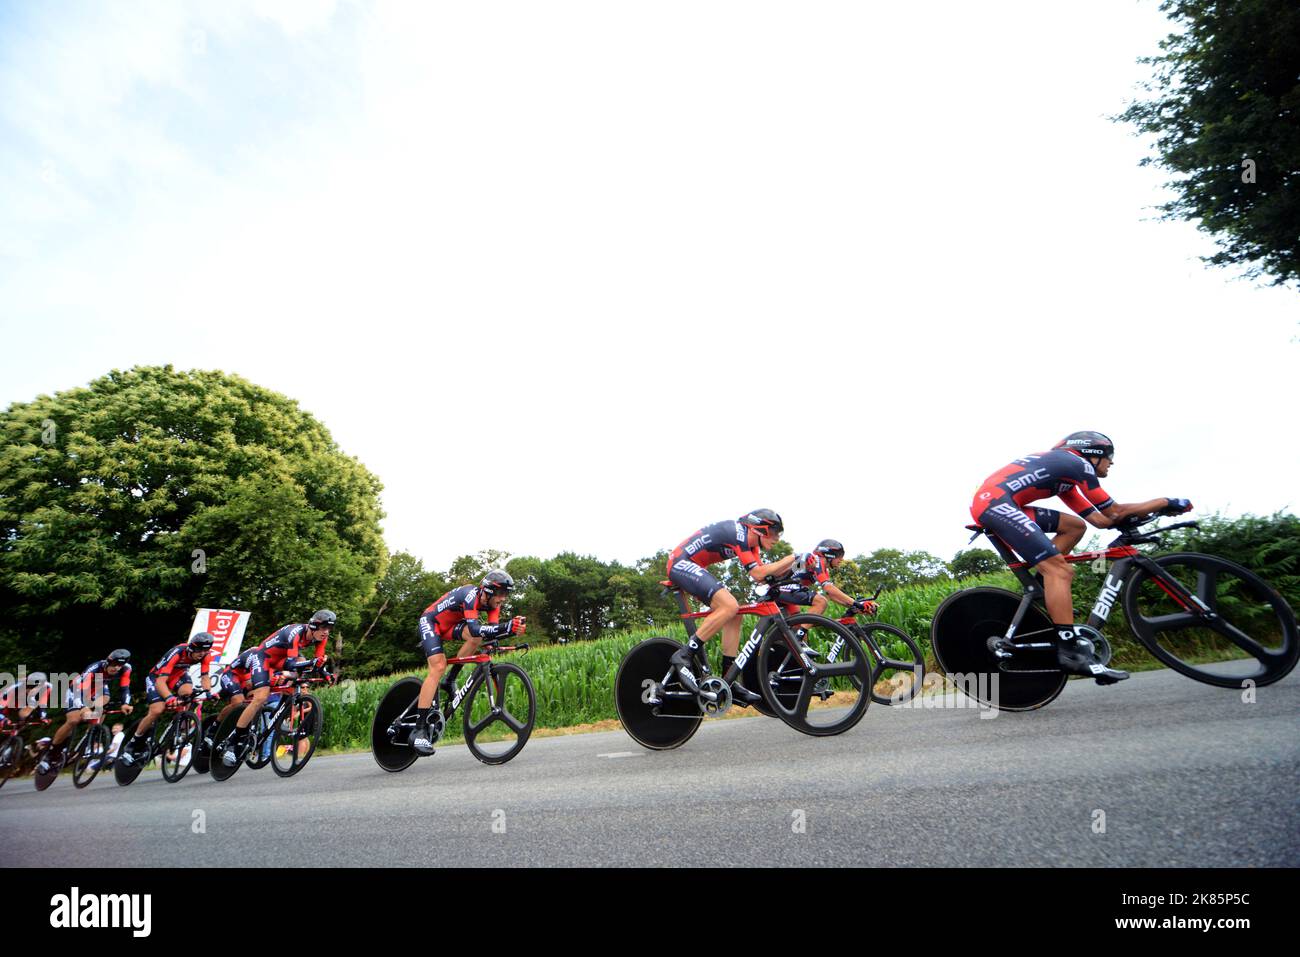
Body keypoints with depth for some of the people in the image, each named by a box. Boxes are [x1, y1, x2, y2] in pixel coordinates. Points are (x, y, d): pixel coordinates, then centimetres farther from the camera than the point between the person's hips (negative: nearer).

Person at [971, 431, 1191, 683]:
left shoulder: (1065, 474, 30)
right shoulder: (1078, 463, 5)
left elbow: (1100, 519, 27)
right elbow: (1113, 512, 7)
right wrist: (1167, 503, 17)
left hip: (990, 503, 10)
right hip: (994, 502, -10)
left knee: (1074, 526, 16)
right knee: (1059, 570, -13)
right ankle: (1071, 652, -16)